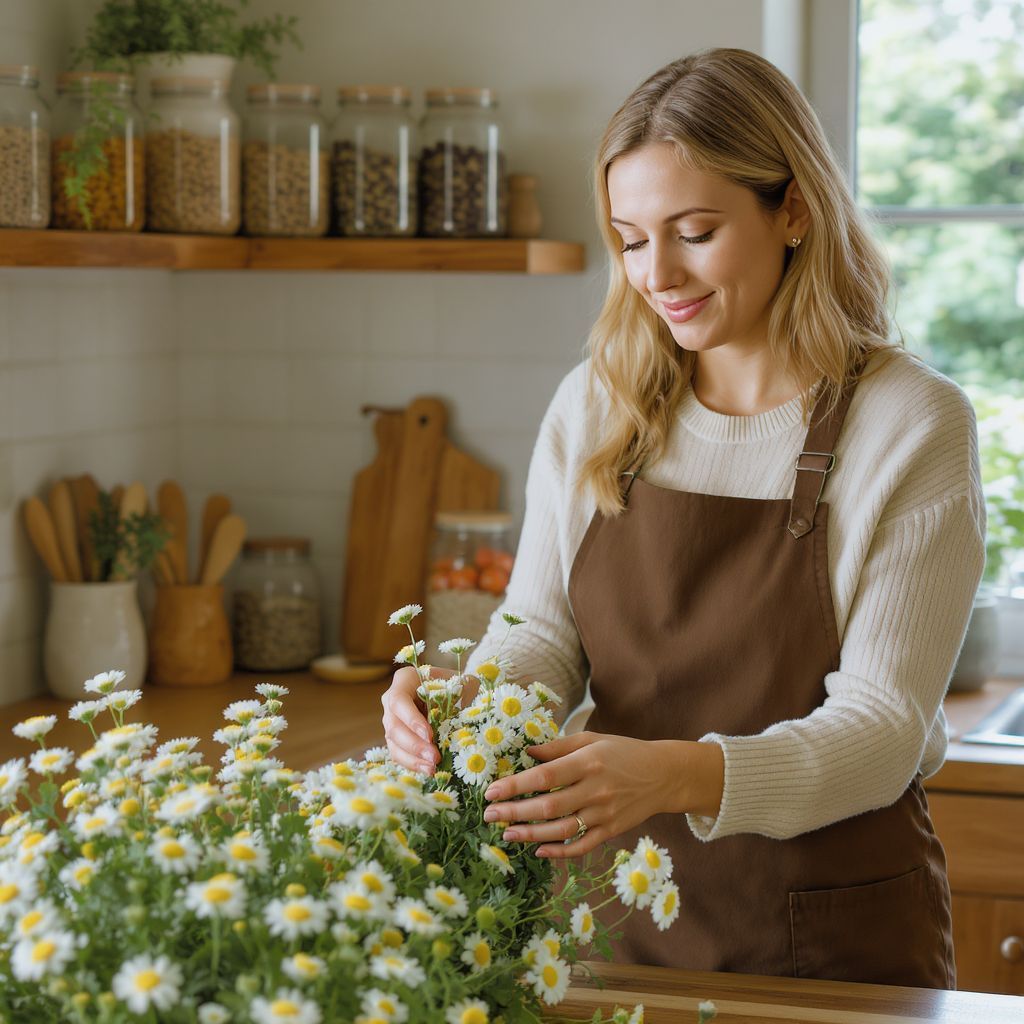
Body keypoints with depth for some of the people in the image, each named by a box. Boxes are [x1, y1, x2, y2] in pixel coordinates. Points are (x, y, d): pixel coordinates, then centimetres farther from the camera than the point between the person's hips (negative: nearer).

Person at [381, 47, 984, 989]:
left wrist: (677, 775, -35)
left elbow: (883, 725, -18)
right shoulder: (595, 407, 2)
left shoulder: (914, 425, -12)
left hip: (834, 938, -3)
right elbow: (542, 631, 3)